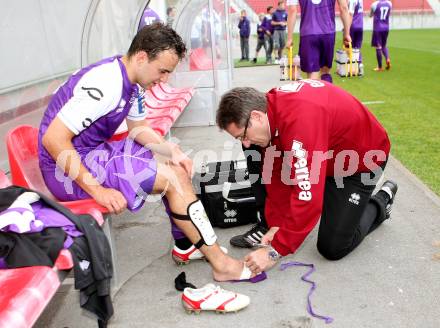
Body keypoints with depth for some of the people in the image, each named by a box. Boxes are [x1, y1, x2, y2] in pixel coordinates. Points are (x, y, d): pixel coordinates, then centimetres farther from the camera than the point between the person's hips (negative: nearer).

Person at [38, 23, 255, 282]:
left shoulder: (131, 81, 2)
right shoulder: (106, 83, -26)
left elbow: (138, 127, 13)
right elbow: (53, 139, -28)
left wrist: (172, 151, -5)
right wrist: (97, 190, -26)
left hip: (95, 151, 10)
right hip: (69, 169, -10)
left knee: (174, 164, 10)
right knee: (174, 177, -16)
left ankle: (186, 243, 17)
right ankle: (222, 264, -7)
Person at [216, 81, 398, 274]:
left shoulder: (300, 120, -40)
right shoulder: (270, 109, -12)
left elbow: (308, 197, -40)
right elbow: (277, 174, -6)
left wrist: (275, 251, -33)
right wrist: (276, 224, -9)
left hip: (362, 157, -7)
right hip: (327, 151, 8)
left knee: (333, 248, -6)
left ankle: (381, 201, 16)